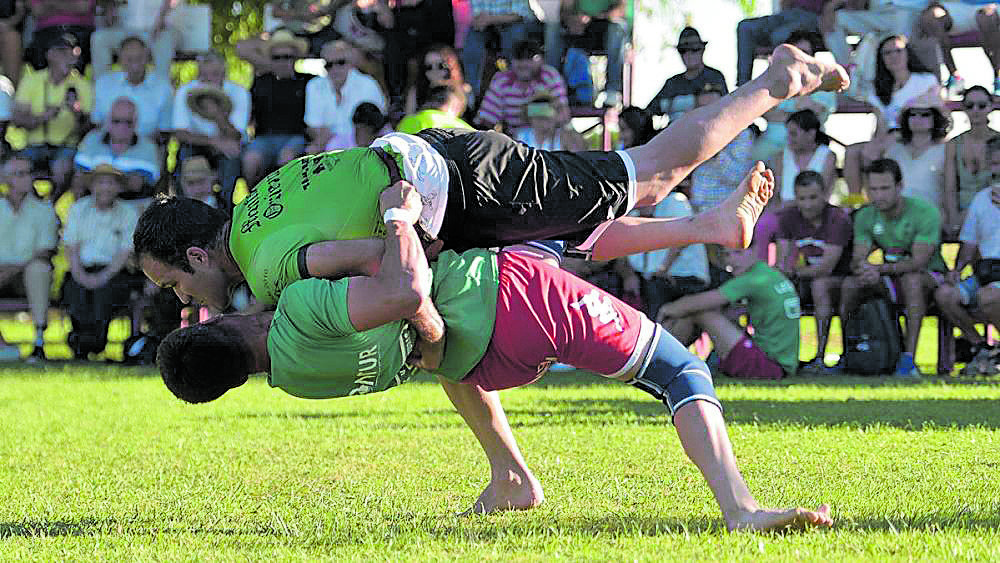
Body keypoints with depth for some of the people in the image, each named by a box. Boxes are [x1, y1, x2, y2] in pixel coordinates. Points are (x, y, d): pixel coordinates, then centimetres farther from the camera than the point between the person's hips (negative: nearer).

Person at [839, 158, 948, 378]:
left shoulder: (925, 213, -19)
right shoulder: (865, 217, -3)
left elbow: (918, 262, -27)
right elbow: (856, 259, -9)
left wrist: (879, 269, -41)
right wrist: (862, 267, -36)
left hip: (929, 277, -5)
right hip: (891, 280, 5)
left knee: (911, 278, -39)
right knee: (850, 283, -21)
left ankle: (908, 357, -40)